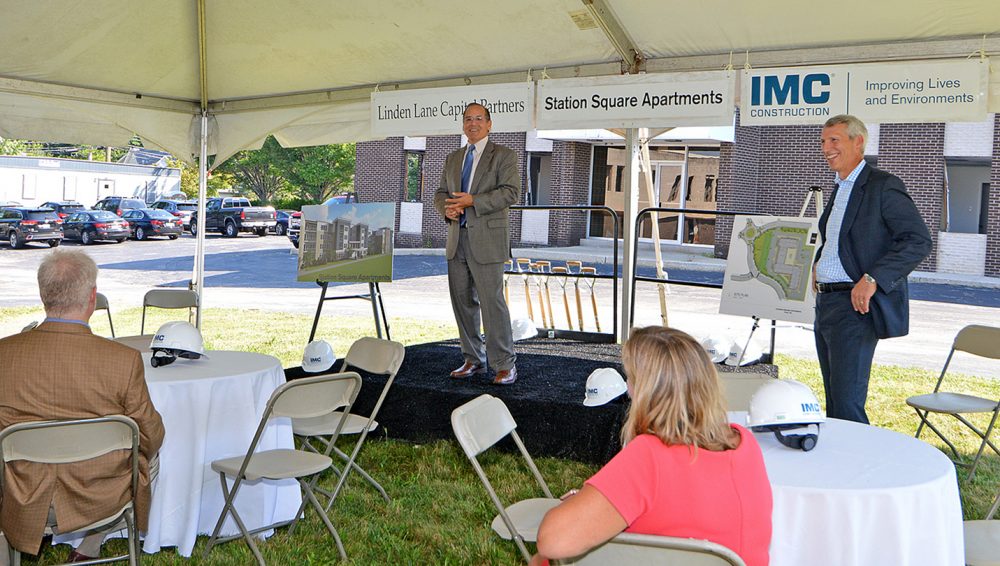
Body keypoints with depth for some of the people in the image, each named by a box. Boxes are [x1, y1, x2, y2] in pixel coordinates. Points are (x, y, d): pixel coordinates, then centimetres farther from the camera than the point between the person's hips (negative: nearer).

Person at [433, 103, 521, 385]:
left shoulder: (504, 155, 0)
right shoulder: (453, 158, 19)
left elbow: (511, 191, -12)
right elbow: (441, 192, 19)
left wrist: (473, 201, -19)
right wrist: (447, 208, -5)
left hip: (487, 239, -6)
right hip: (457, 238, 6)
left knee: (492, 301, -9)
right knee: (462, 300, 9)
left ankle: (504, 364, 0)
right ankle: (473, 360, 21)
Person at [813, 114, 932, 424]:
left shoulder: (883, 186, -9)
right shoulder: (839, 189, 19)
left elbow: (919, 240, -17)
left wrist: (873, 279, -24)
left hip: (854, 306, -9)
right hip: (826, 303, 9)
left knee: (847, 404, -11)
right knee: (834, 405, 12)